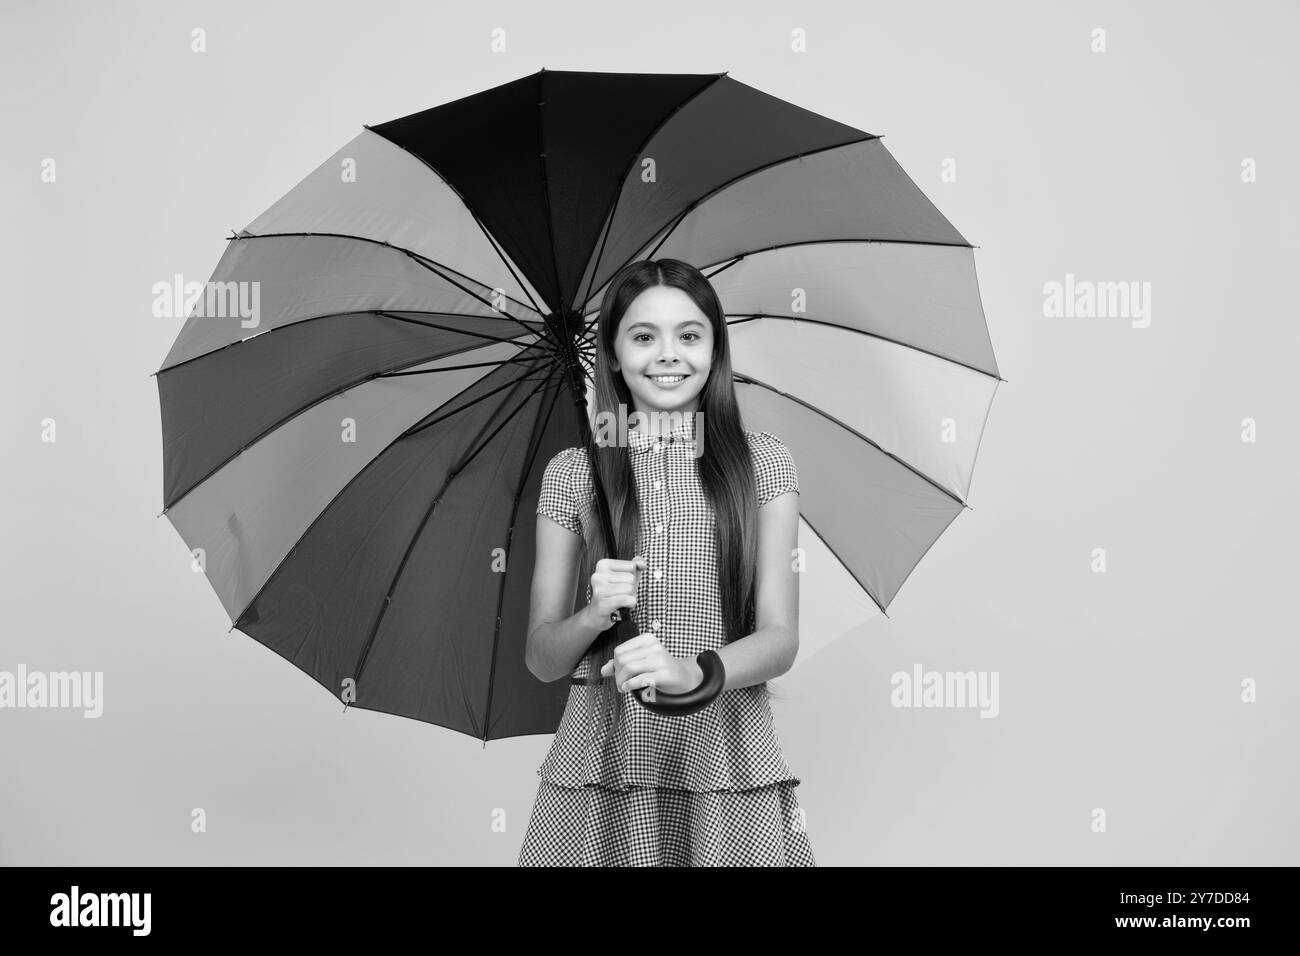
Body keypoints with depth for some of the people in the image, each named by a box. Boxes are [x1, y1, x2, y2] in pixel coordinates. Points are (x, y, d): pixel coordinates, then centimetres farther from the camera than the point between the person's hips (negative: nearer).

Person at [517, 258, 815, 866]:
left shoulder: (762, 464, 3)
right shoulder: (571, 475, 4)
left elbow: (779, 639, -5)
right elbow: (541, 661, 5)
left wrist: (692, 672, -24)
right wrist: (593, 616, -16)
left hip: (726, 764, 0)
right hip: (600, 769, 1)